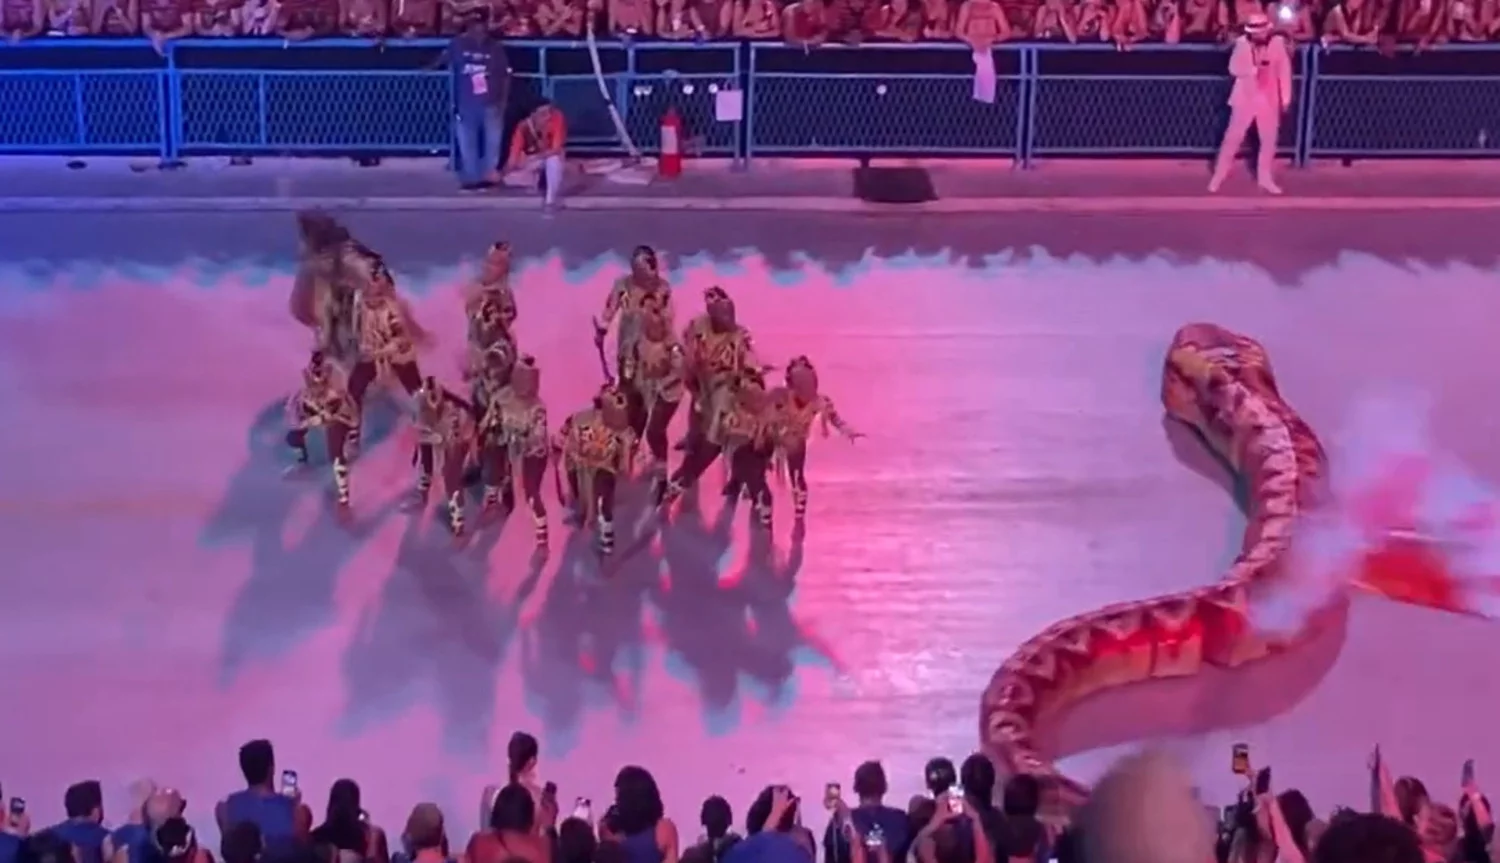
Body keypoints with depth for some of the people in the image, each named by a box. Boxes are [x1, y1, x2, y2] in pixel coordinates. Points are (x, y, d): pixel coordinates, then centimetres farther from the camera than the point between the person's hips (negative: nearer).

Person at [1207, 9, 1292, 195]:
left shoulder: (1278, 43, -6)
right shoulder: (1242, 43, -7)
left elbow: (1284, 71, -3)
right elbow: (1234, 69, -10)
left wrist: (1286, 98, -3)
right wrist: (1254, 68, -25)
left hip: (1269, 98, 1)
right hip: (1245, 97, -1)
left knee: (1269, 139, 6)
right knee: (1233, 137, 2)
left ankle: (1265, 178, 19)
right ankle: (1219, 175, 12)